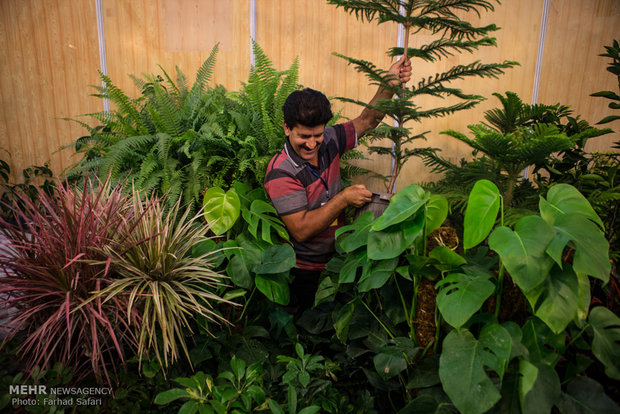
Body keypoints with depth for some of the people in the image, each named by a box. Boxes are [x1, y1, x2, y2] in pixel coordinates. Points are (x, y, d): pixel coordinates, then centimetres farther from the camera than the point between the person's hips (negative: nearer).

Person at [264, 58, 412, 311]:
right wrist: (344, 199, -28)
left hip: (338, 258, 6)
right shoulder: (281, 173, -25)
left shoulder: (329, 141, -7)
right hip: (307, 272, -5)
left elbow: (366, 121, 5)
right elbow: (300, 230, -29)